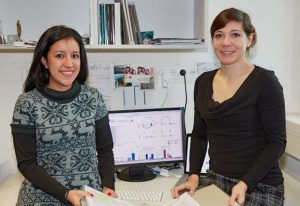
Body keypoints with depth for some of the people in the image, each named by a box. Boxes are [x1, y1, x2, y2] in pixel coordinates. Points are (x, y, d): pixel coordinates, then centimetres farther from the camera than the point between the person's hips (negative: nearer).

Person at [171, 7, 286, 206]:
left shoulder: (265, 81, -12)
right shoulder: (203, 82, 2)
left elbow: (277, 141, -13)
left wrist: (245, 184, -22)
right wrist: (194, 175, -3)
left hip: (259, 187, -5)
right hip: (216, 182, 5)